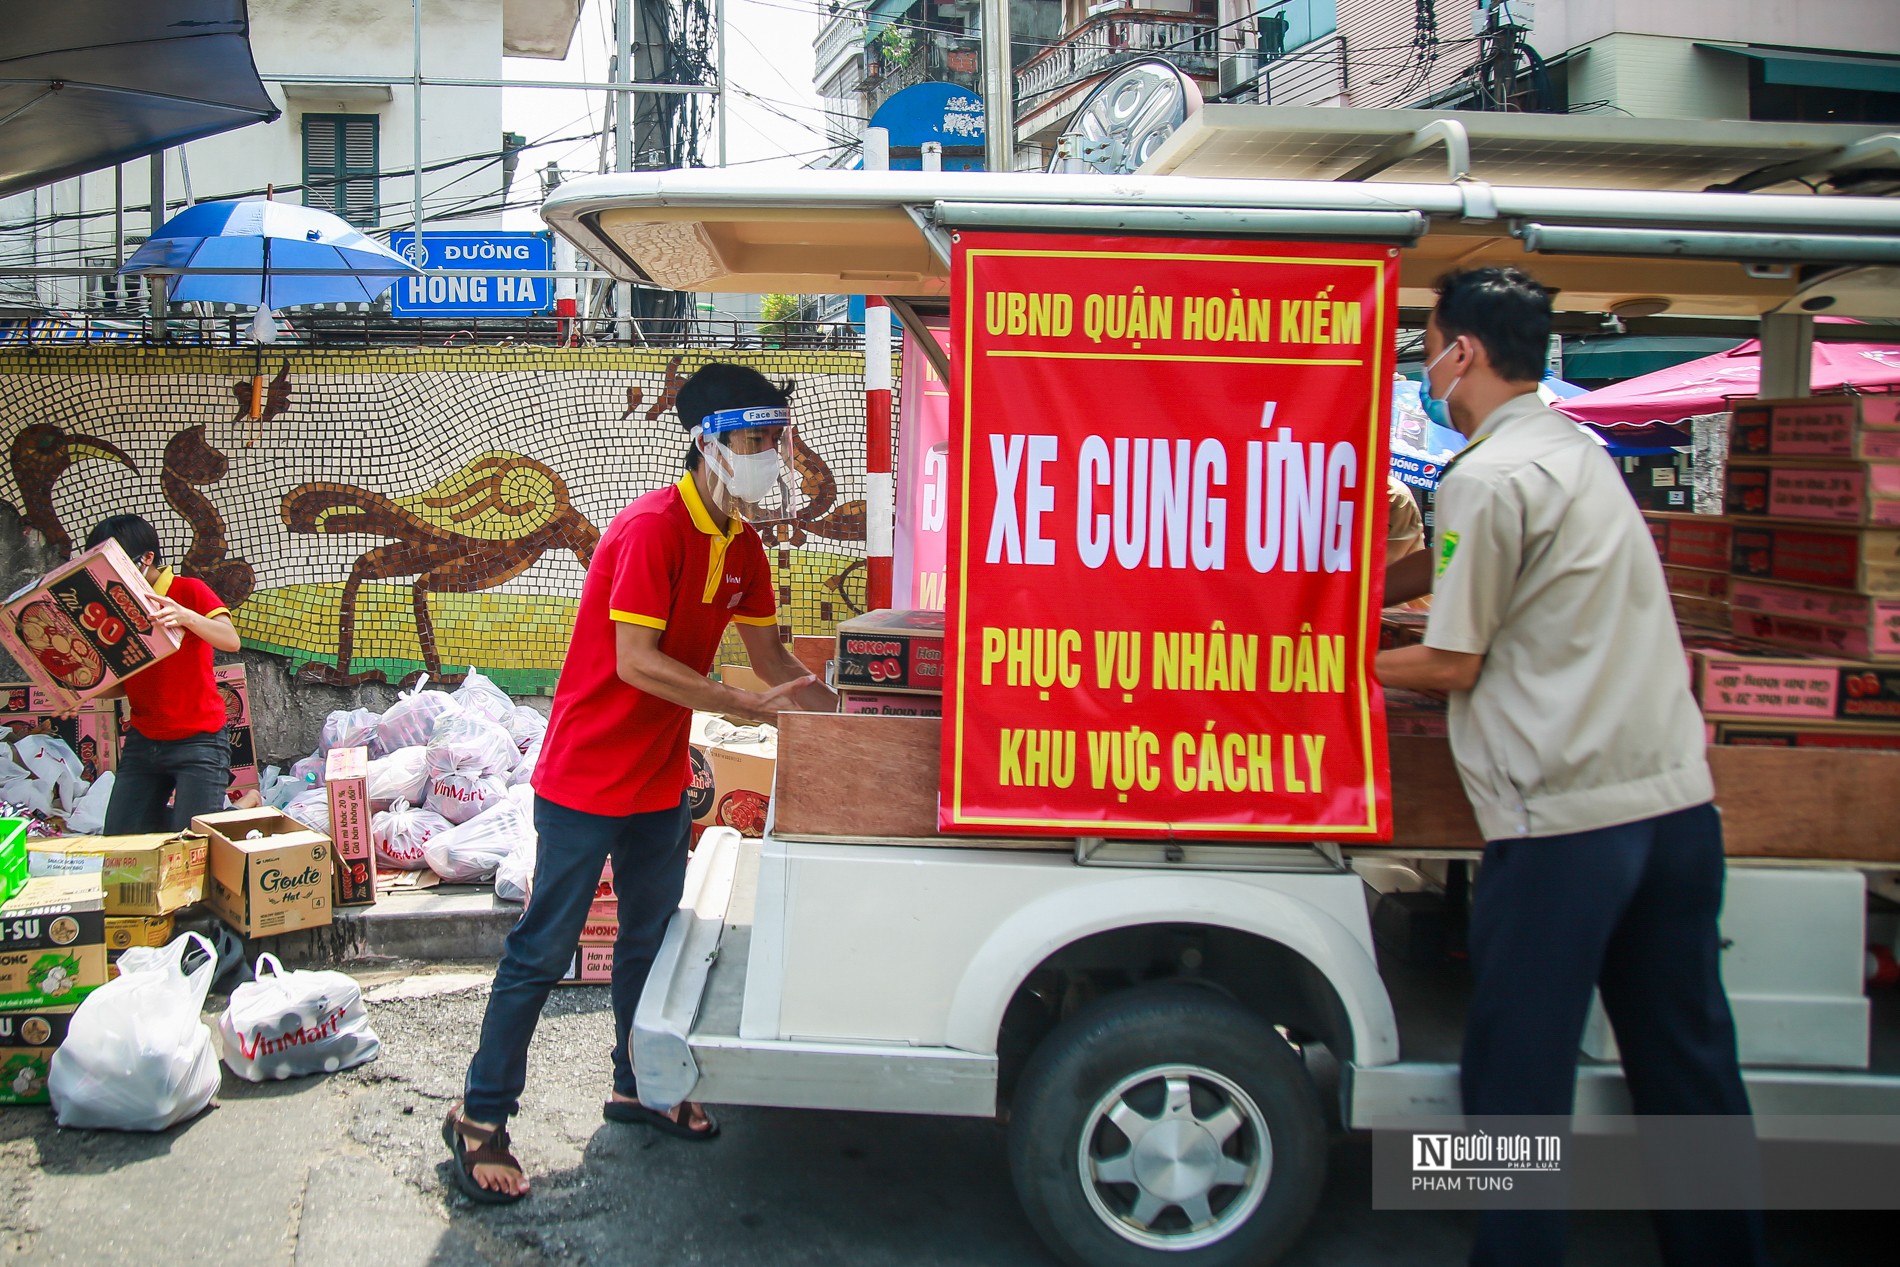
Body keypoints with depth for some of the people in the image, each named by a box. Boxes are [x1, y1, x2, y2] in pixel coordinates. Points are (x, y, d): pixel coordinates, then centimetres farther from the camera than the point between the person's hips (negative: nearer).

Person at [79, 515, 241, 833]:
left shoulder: (188, 591, -5)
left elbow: (231, 641, -21)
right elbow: (119, 686, 15)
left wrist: (186, 616, -37)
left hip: (198, 739, -6)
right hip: (142, 741, 6)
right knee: (118, 839, 0)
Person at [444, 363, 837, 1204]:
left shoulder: (741, 545, 5)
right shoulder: (652, 528, -21)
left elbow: (769, 655, 13)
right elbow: (635, 663, -26)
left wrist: (840, 713, 1)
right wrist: (749, 706, -24)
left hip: (661, 777, 8)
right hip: (588, 772, -8)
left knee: (649, 936, 18)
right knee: (544, 949, 0)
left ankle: (637, 1088, 35)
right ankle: (480, 1117, 13)